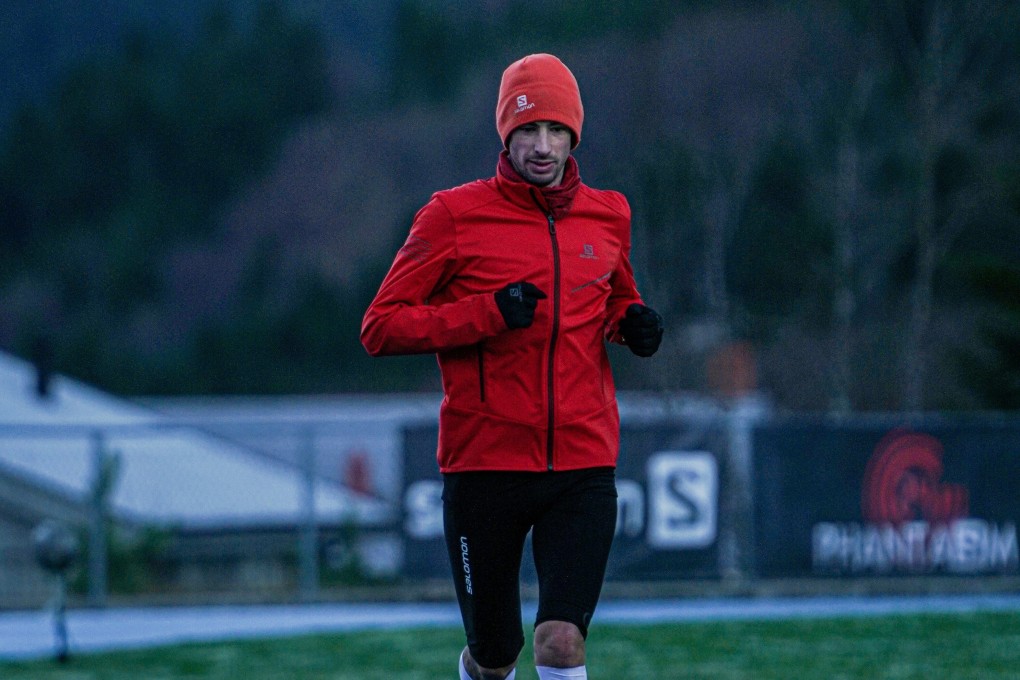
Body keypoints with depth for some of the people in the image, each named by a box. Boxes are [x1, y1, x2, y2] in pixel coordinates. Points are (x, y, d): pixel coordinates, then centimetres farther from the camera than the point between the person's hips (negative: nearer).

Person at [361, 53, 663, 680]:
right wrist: (487, 314, -17)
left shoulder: (607, 216, 9)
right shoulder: (456, 216, -3)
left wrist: (633, 322, 4)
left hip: (583, 469, 2)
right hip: (484, 468, -2)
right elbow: (381, 328, -5)